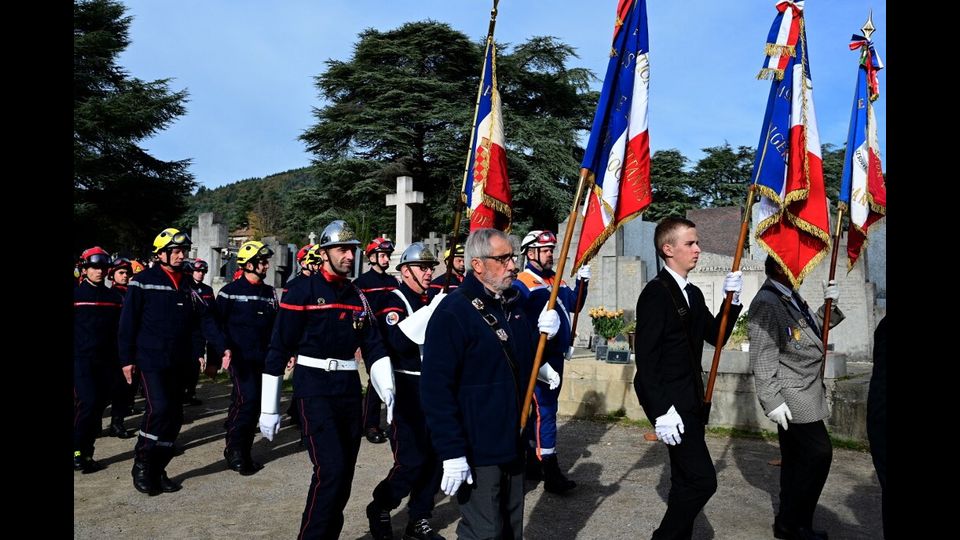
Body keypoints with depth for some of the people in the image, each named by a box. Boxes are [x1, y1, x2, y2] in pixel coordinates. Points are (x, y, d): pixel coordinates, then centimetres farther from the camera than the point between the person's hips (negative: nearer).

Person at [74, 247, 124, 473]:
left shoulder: (114, 297, 9)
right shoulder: (77, 293, -1)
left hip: (107, 361, 4)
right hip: (81, 359, -4)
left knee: (99, 407, 6)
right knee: (87, 402, -15)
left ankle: (86, 454, 18)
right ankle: (77, 451, 1)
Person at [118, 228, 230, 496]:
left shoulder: (187, 286, 11)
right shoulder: (143, 281, -4)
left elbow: (205, 318, 6)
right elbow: (128, 322, -5)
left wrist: (223, 347, -6)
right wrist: (127, 358, -7)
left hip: (178, 363, 6)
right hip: (151, 360, -6)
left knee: (175, 416, 6)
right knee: (159, 409, -17)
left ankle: (157, 470, 20)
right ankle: (141, 465, 4)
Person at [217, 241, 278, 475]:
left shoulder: (269, 292, 11)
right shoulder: (230, 291, -5)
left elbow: (275, 326, 16)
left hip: (262, 360, 6)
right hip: (240, 359, -6)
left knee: (255, 405, 9)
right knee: (247, 399, -14)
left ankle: (243, 453, 22)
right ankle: (233, 450, 2)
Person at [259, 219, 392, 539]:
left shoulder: (358, 297, 10)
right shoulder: (303, 291, -7)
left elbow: (374, 349, 8)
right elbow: (278, 350, -7)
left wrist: (388, 392, -7)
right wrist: (269, 409, -7)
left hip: (350, 390, 6)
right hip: (315, 391, -6)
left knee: (345, 474, 11)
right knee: (330, 470, -15)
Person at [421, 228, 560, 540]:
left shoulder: (513, 303, 8)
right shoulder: (453, 312, -19)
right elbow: (436, 388, -22)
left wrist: (543, 332, 0)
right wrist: (452, 452, -24)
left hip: (513, 443, 8)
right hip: (477, 451, -8)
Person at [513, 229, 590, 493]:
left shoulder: (556, 281, 13)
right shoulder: (521, 284, -13)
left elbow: (574, 305, 15)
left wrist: (582, 282, 3)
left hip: (556, 356, 9)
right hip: (538, 359, -9)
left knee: (545, 408, 16)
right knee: (545, 411, -6)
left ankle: (533, 462, 29)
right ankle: (551, 474, 0)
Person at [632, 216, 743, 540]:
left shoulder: (693, 294, 13)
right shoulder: (656, 292, -15)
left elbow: (716, 337, 14)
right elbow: (645, 356, -19)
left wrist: (732, 299, 2)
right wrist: (662, 410, -23)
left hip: (690, 401, 9)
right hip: (669, 403, -9)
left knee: (687, 483, 15)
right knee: (702, 480, -9)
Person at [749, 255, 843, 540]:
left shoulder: (792, 298, 13)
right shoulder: (766, 303, -16)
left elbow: (812, 330, 25)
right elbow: (762, 358, -19)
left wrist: (829, 303, 10)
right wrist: (772, 400, -21)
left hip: (803, 394, 9)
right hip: (791, 397, -9)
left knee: (795, 458, 13)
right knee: (819, 453, -8)